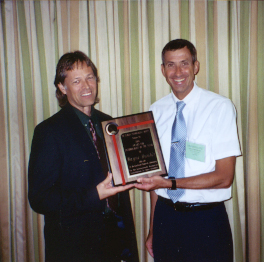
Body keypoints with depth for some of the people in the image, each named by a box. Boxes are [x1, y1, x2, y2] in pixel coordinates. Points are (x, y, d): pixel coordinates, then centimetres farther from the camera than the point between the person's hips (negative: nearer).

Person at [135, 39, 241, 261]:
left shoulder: (220, 107, -9)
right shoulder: (156, 111, 2)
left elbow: (224, 177, -12)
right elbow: (156, 173, 6)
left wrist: (170, 183, -20)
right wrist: (152, 230, 7)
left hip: (206, 219, -3)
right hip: (165, 216, 3)